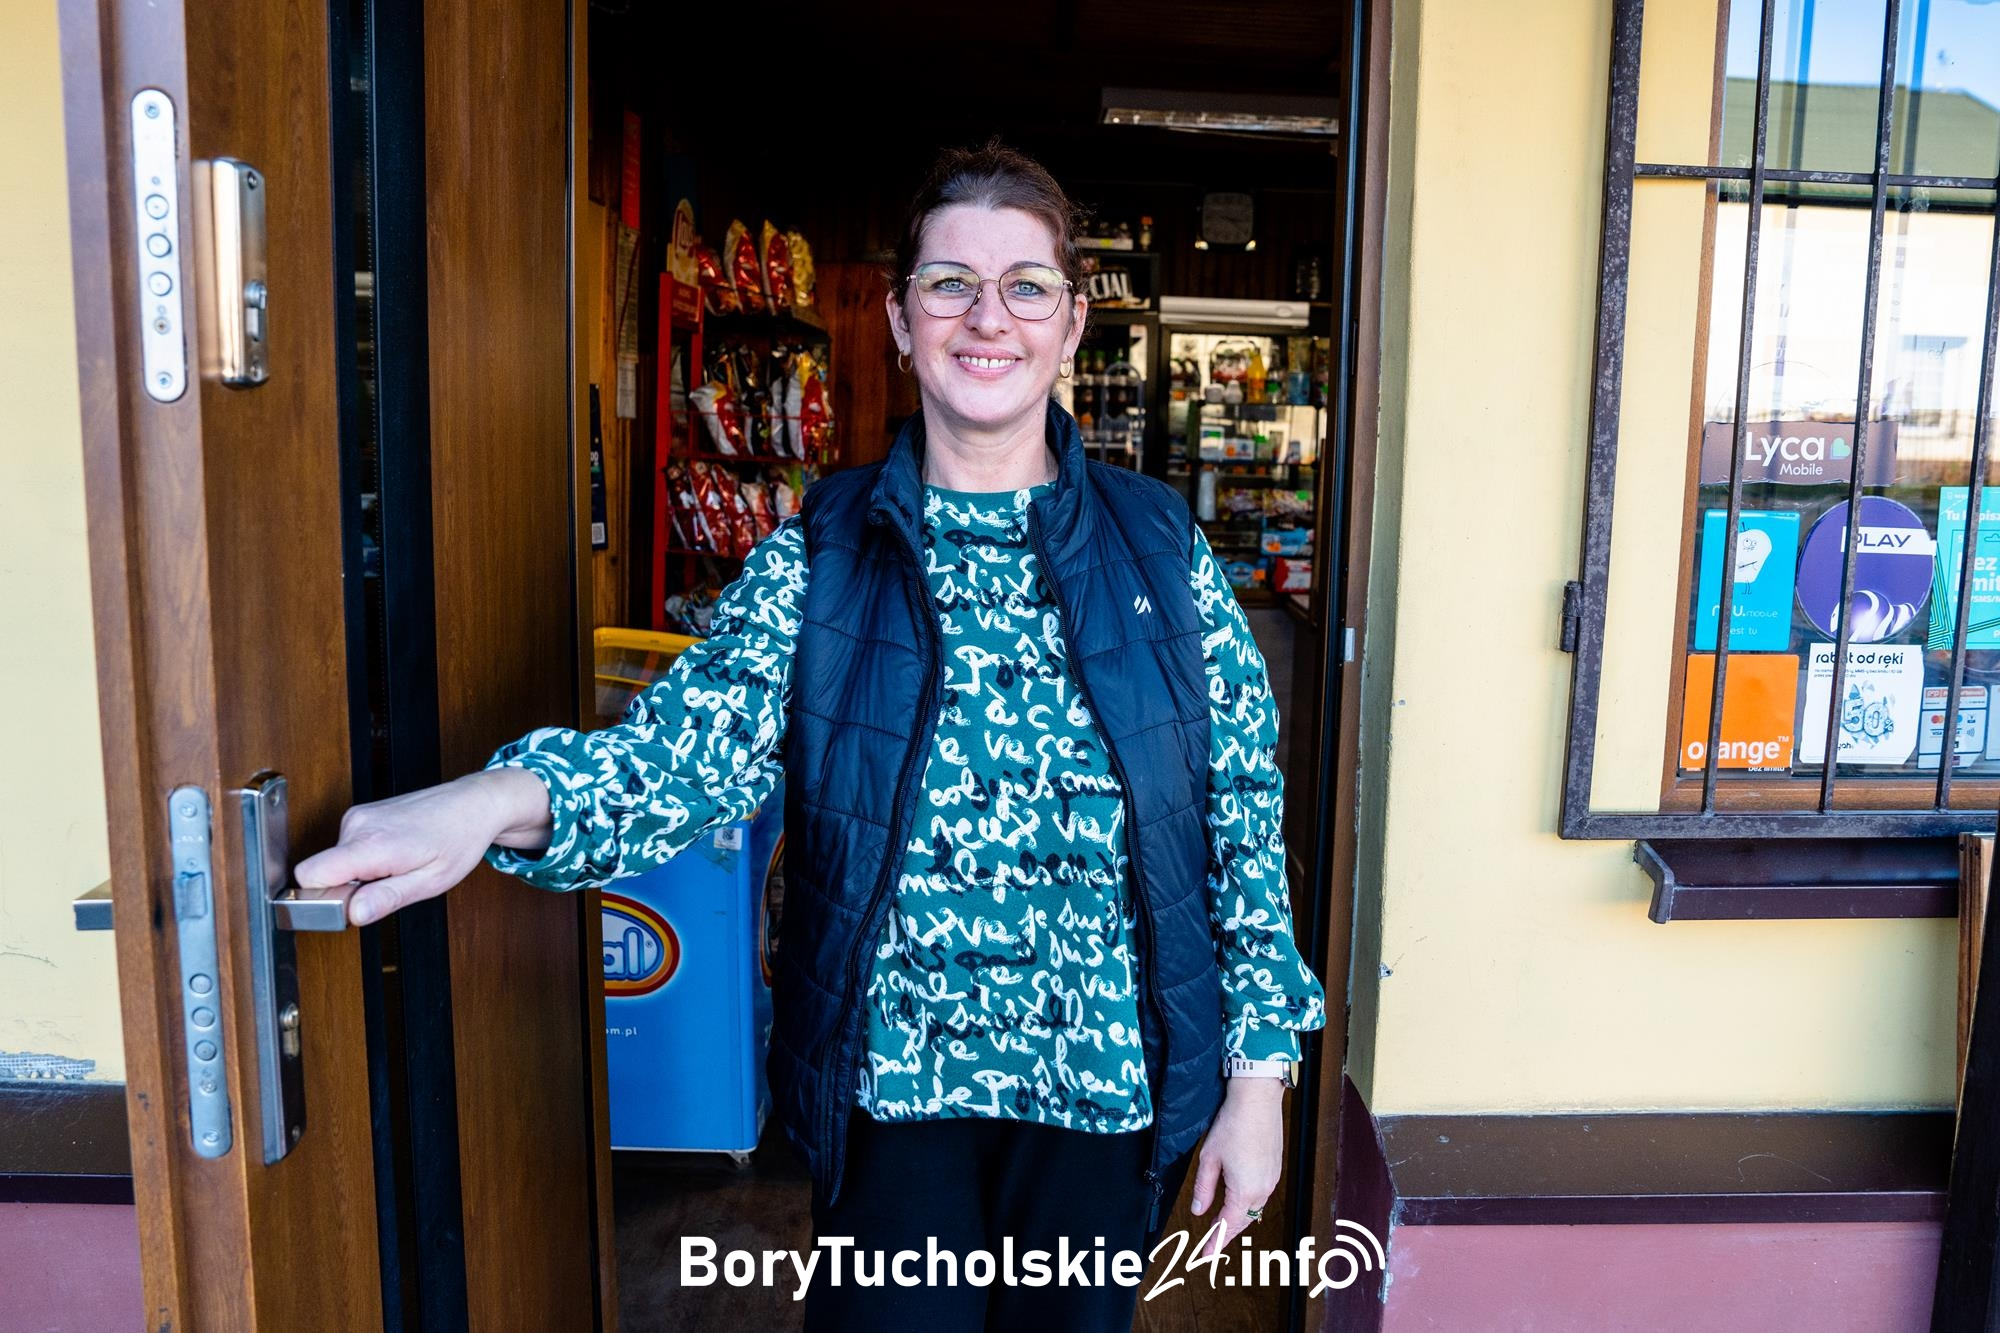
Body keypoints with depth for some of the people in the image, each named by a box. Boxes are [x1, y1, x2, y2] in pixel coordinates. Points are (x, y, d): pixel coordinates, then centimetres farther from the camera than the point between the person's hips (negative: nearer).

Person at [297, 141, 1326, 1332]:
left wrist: (1259, 1073, -3)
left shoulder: (1160, 548, -4)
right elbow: (698, 739, -20)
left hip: (1109, 1090, 1)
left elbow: (1245, 819, -2)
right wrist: (495, 803, -39)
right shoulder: (820, 554, -5)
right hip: (890, 1086, 0)